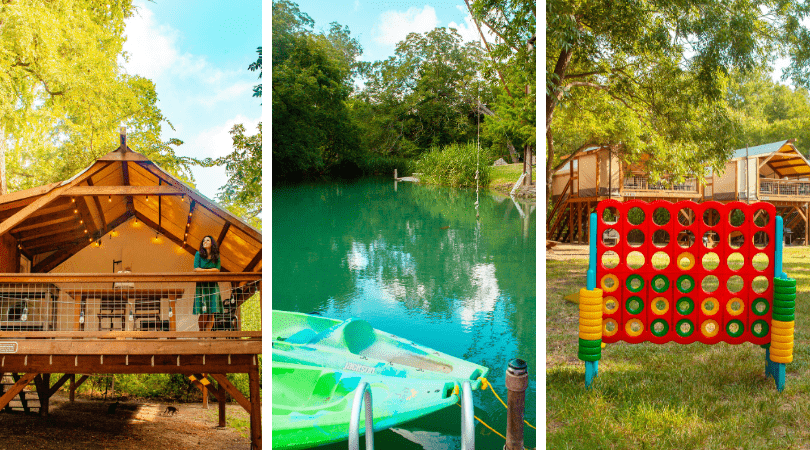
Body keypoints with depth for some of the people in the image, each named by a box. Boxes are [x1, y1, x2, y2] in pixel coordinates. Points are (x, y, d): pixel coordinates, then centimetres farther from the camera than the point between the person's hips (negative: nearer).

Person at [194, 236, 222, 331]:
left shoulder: (216, 255, 8)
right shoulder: (198, 254, 3)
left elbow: (217, 269, -2)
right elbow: (196, 269, -6)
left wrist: (204, 270, -9)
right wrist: (211, 270, -7)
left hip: (213, 285, 2)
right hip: (201, 285, -2)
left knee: (211, 313, -6)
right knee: (204, 313, -8)